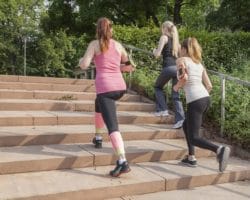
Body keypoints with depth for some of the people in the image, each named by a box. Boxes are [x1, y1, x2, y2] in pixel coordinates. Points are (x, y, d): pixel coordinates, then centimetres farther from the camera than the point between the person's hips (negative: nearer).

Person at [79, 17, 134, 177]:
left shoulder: (94, 44, 2)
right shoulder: (118, 45, 13)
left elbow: (84, 65, -5)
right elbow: (130, 67, 19)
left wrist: (81, 60, 17)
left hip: (105, 87, -6)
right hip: (120, 87, 6)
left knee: (112, 126, -9)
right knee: (99, 104, 35)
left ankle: (123, 162, -20)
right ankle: (98, 138, 44)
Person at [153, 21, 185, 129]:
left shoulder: (164, 37, 4)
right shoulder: (175, 39, 24)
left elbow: (157, 54, -4)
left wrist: (154, 51, 18)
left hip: (168, 67, -6)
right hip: (177, 67, 6)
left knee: (158, 87, 19)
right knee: (176, 95, 6)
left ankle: (163, 109, 8)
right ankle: (180, 119, -5)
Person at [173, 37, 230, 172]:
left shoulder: (181, 60, 2)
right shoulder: (199, 64, 20)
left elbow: (184, 78, -14)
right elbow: (209, 85, 15)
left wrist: (176, 87, 5)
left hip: (195, 101, -8)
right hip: (206, 99, 8)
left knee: (194, 138, -3)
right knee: (186, 125, 26)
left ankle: (219, 150, -27)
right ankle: (191, 158, 25)